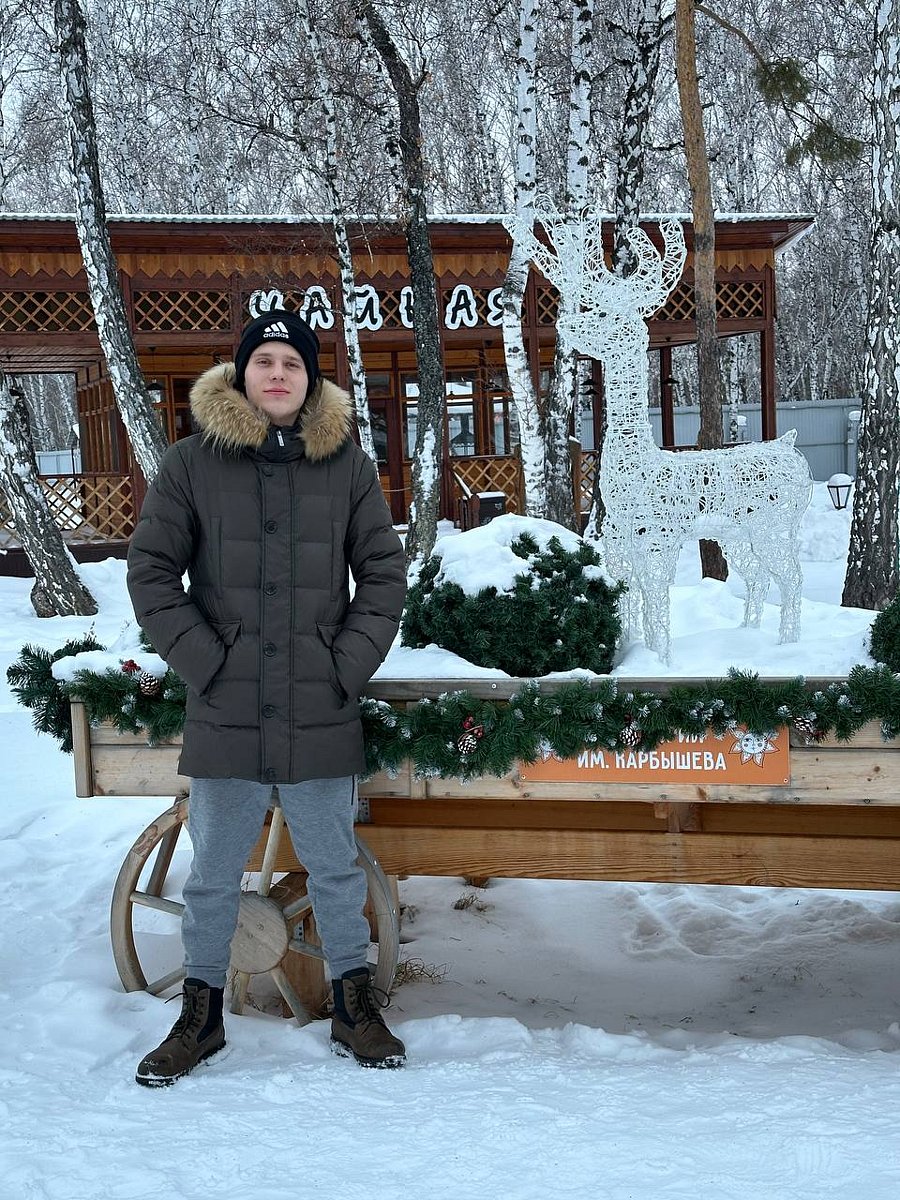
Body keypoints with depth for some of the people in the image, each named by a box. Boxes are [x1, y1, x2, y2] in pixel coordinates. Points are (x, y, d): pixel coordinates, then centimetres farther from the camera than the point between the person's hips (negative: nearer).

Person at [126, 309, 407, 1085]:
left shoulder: (349, 465, 4)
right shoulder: (192, 462, 0)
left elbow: (385, 572, 7)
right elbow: (151, 570, 2)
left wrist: (350, 664, -3)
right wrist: (201, 660, -7)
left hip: (322, 715, 1)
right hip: (225, 713, 0)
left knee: (335, 867, 12)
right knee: (214, 873, 11)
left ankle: (354, 1005, 28)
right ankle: (201, 1013, 28)